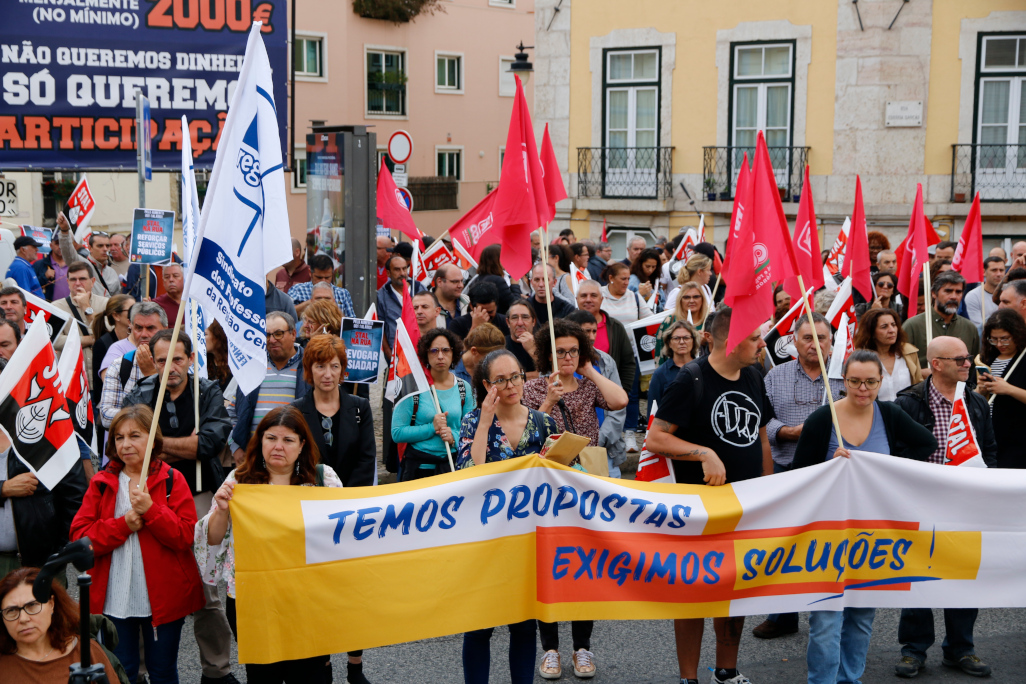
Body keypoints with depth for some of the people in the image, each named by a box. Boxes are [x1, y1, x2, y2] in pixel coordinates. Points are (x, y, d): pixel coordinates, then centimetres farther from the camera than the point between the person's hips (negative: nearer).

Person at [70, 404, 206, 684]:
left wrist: (151, 510, -21)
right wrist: (123, 524, -17)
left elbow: (186, 535, -11)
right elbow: (79, 536, -5)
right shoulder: (101, 483, 3)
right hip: (114, 599, 1)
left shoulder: (172, 480, -3)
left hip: (162, 597, -1)